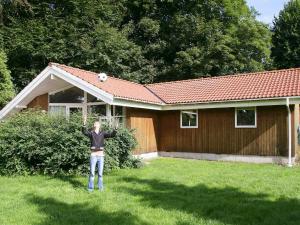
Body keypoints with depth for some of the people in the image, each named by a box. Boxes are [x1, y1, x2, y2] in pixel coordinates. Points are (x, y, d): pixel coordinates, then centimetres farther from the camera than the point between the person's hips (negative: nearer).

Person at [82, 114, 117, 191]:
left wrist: (115, 128, -27)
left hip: (101, 156, 1)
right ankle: (90, 187, 14)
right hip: (93, 156, -1)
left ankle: (100, 186, 22)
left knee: (100, 173, 7)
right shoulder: (91, 133, 1)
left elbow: (112, 135, -8)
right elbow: (84, 132, -20)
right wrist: (84, 123, -36)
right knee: (92, 173, 0)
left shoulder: (102, 133, 5)